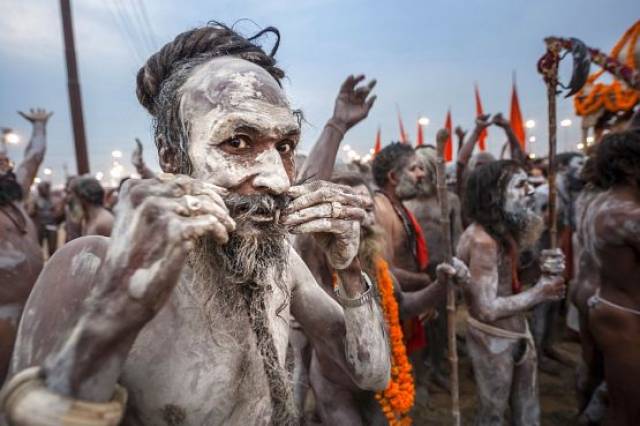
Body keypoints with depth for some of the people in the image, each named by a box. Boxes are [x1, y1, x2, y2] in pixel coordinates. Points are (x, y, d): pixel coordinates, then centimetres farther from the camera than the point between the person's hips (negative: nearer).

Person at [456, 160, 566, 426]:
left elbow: (511, 279, 6)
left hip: (517, 330, 8)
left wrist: (543, 269, -12)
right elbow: (487, 309, -28)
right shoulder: (482, 241, -26)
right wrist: (538, 293, -18)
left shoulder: (505, 230, 4)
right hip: (493, 339, -8)